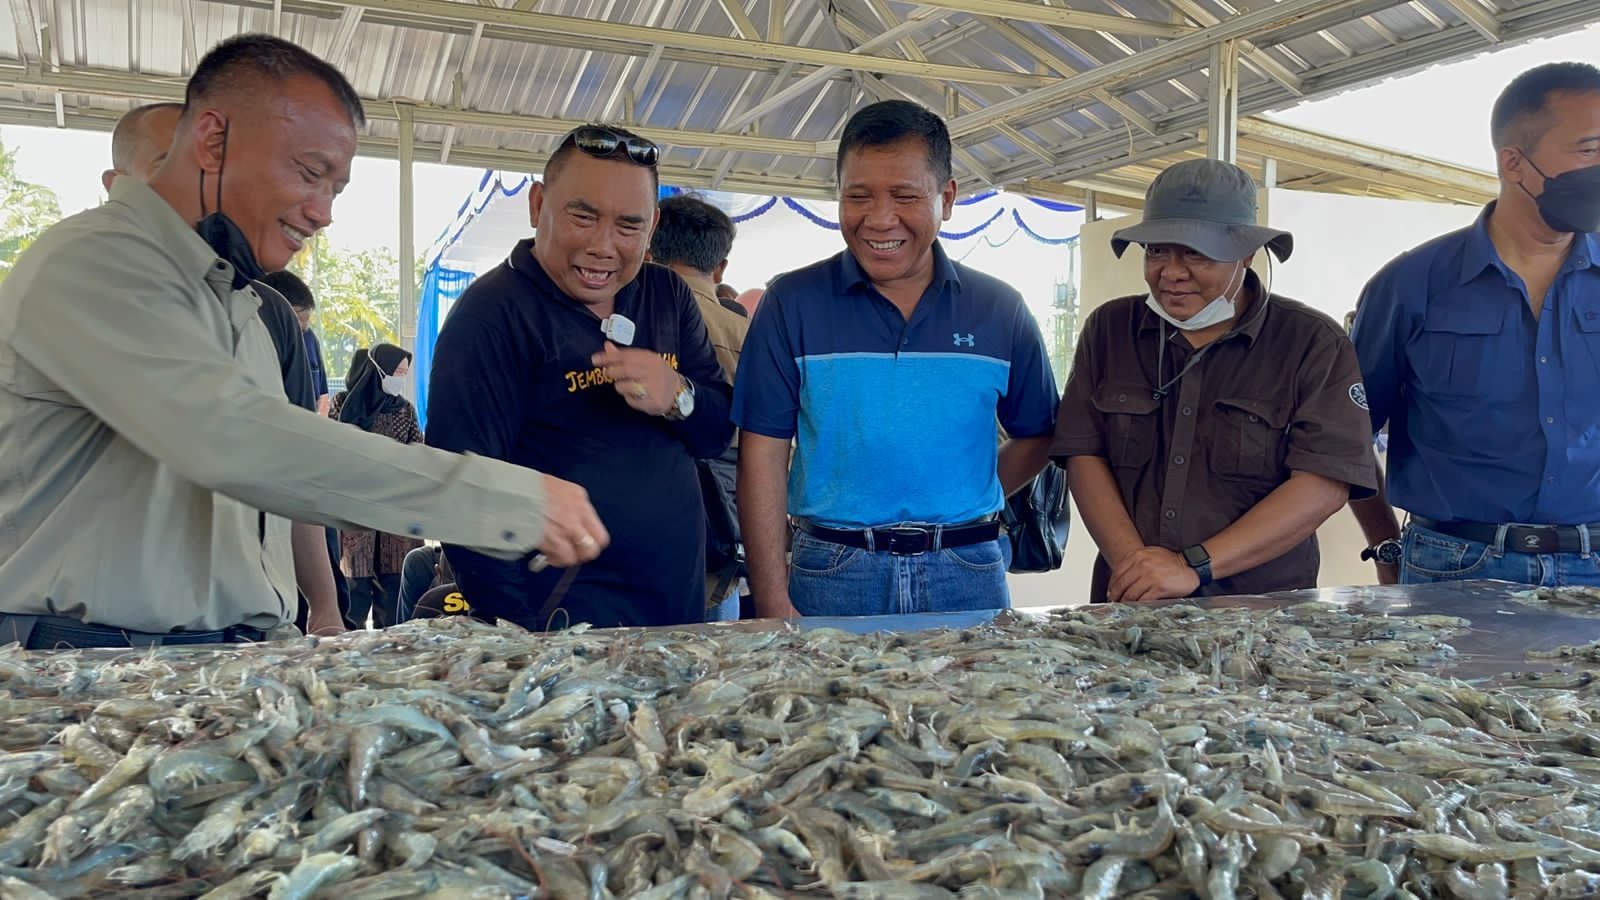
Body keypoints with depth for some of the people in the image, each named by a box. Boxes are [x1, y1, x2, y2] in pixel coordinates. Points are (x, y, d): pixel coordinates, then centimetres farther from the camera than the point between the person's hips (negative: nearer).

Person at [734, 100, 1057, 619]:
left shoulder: (1000, 310, 3)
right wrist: (774, 604, -10)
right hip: (833, 576, -1)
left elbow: (1035, 435, 14)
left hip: (969, 574, 2)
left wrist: (969, 506, 0)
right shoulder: (792, 304, -3)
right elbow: (764, 453, -5)